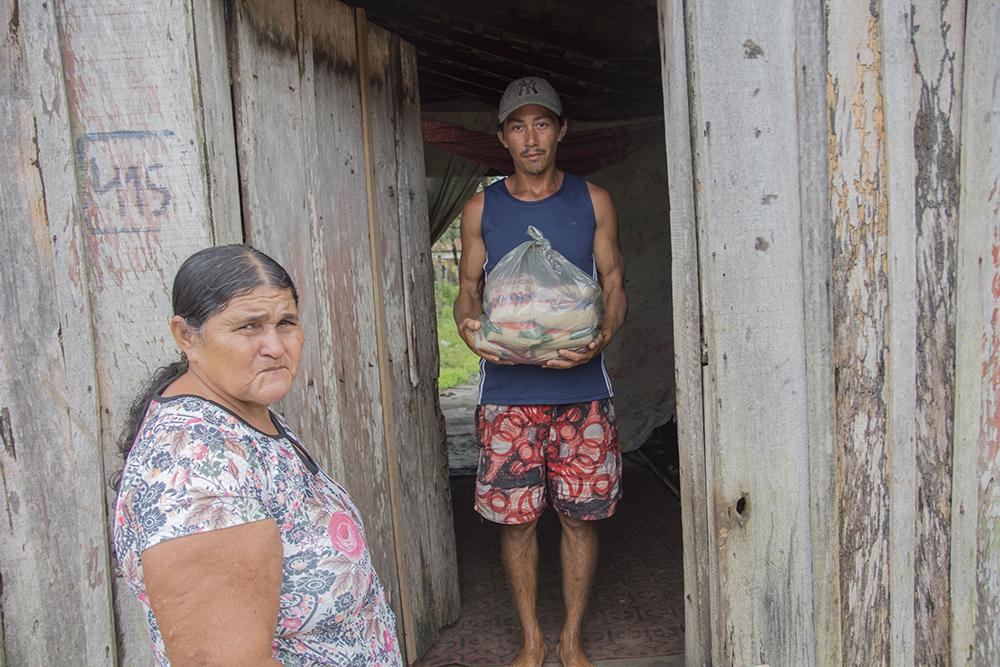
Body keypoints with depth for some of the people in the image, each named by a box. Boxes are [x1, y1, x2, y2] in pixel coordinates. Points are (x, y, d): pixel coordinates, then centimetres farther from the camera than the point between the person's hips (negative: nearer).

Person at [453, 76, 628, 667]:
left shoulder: (593, 201, 6)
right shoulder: (481, 209, 7)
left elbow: (615, 287, 5)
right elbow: (468, 290, 9)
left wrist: (600, 339, -16)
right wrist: (472, 329, -14)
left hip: (581, 389, 0)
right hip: (508, 390, 0)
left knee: (581, 515, 7)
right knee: (516, 518, 6)